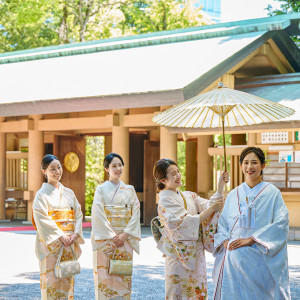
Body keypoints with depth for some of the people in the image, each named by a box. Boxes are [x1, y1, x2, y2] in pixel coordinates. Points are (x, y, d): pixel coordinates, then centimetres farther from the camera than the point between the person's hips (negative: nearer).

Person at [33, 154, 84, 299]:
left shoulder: (69, 193, 14)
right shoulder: (42, 194, -3)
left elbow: (78, 214, 10)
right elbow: (41, 219, -12)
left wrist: (75, 234, -6)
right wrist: (60, 236, -17)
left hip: (69, 244, 5)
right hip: (51, 244, -5)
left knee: (68, 279, 6)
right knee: (52, 278, -7)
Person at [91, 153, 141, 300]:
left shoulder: (129, 190, 10)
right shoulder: (101, 189, 1)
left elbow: (136, 213, 3)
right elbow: (98, 214, -7)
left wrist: (125, 234, -9)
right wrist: (112, 235, -13)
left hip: (125, 239, 3)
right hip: (106, 238, -3)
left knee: (124, 275, 2)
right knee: (105, 275, -5)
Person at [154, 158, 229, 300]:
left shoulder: (189, 196, 12)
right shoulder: (165, 200, -10)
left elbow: (207, 205, 0)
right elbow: (187, 223, -17)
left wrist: (220, 186, -12)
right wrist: (212, 209, -16)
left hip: (195, 254, 7)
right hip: (180, 255, -7)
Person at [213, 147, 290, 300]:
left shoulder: (272, 193, 2)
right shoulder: (233, 195, 15)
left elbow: (281, 223, -8)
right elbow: (222, 222, 14)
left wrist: (250, 239, -15)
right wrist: (225, 241, -7)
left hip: (258, 257, -3)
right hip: (233, 256, 3)